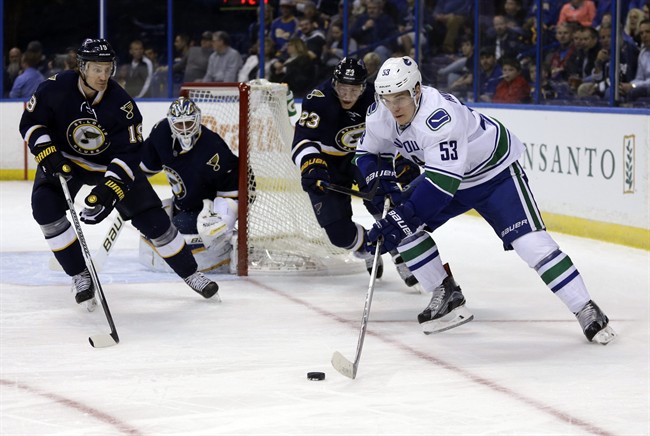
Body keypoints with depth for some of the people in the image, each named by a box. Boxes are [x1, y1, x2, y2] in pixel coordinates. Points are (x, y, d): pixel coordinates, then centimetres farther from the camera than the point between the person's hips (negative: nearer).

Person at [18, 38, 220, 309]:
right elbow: (30, 122, -11)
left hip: (112, 164, 0)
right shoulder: (56, 89, -23)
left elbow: (130, 153, -22)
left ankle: (190, 273, 13)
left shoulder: (121, 103, -25)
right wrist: (47, 153, -27)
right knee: (45, 207, -25)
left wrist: (109, 188, -35)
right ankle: (80, 275, -11)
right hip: (64, 160, 1)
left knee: (152, 218, -6)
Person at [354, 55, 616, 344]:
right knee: (403, 225, -7)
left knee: (529, 241, -20)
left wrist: (403, 218, -46)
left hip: (494, 169, -8)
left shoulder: (439, 114, -38)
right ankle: (448, 298, 6)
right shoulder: (380, 116, -13)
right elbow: (367, 153, 4)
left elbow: (442, 181, -43)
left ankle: (586, 312, -13)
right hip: (444, 171, 8)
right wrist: (381, 183, -17)